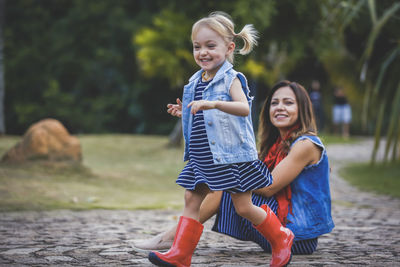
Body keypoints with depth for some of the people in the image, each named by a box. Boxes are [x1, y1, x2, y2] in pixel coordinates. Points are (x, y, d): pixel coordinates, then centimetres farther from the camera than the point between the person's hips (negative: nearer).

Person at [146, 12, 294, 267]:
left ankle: (281, 238, 20)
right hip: (202, 157, 7)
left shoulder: (230, 79, -11)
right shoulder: (196, 82, 11)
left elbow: (243, 108, -30)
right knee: (192, 201, 3)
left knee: (243, 207, 0)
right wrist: (185, 112, 10)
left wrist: (214, 104, -42)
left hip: (231, 156, -7)